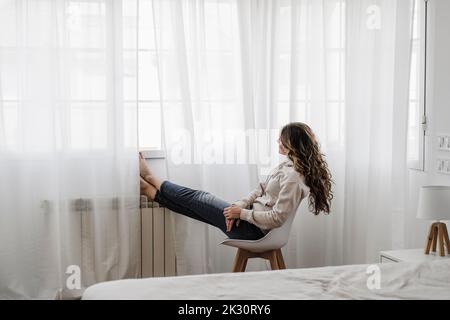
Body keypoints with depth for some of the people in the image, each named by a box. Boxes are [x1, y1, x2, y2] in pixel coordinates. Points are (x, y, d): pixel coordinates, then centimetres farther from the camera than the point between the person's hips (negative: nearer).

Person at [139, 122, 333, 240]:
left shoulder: (294, 178, -26)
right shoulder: (289, 164, 5)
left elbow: (277, 218, -28)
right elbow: (262, 189, 10)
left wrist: (241, 212, -19)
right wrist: (240, 205, -6)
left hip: (254, 230, -8)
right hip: (250, 216, 8)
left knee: (196, 198, 5)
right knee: (197, 200, 9)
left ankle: (152, 181, 25)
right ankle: (153, 191, 25)